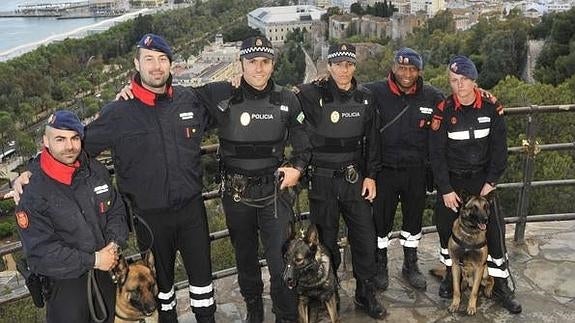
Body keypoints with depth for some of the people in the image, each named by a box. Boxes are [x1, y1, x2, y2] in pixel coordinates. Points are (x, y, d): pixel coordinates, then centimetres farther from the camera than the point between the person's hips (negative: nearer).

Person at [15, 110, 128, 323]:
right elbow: (39, 253, -21)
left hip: (107, 273, 5)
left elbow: (117, 211, 5)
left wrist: (114, 243, -14)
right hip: (65, 283, -5)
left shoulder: (97, 171, -4)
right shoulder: (34, 194, -19)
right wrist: (93, 260, -23)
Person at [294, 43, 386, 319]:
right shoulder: (312, 95, -8)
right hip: (322, 180, -3)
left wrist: (371, 175, 5)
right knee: (326, 238, 8)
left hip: (355, 178, 3)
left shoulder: (365, 99, 4)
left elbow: (372, 141, 9)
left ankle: (366, 294, 25)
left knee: (365, 236, 6)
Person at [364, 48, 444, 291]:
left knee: (414, 218, 17)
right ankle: (380, 265, 30)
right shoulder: (375, 92, -10)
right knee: (381, 219, 9)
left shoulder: (432, 97, -1)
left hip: (416, 171, 3)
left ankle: (410, 265, 37)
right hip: (385, 169, -2)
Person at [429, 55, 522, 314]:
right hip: (451, 179, 0)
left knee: (495, 228, -4)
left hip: (481, 178, 1)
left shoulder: (491, 108, -6)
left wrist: (491, 182, -9)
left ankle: (500, 286, 10)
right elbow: (436, 153, -8)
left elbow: (499, 148, -2)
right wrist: (445, 190, -11)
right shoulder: (443, 111, -9)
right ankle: (451, 274, 27)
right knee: (446, 227, 5)